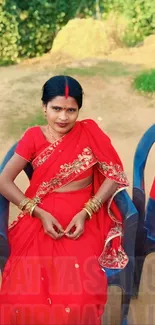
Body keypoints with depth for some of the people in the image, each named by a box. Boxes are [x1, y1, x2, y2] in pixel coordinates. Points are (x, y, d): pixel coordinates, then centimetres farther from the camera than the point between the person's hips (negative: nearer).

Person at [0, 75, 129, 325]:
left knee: (80, 293, -25)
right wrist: (39, 213, -12)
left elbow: (114, 176, -1)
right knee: (26, 293, -21)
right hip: (40, 218, 1)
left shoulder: (90, 133, 2)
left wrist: (85, 213, -13)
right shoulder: (33, 137, 3)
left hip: (83, 219, 0)